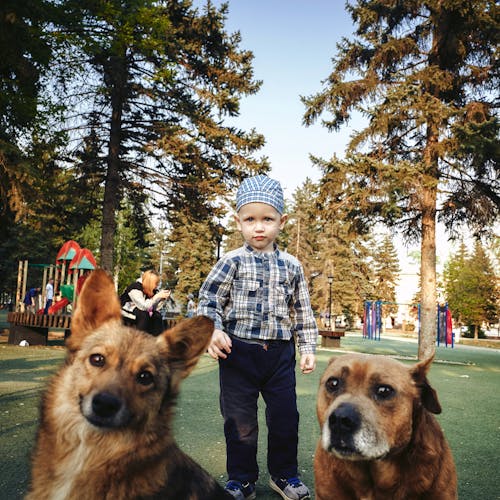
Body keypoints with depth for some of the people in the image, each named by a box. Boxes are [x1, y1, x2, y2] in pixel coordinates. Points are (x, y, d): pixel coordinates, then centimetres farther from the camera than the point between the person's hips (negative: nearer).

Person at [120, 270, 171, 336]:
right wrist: (157, 296, -32)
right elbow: (143, 306, -34)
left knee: (157, 316, -11)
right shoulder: (135, 288, -26)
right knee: (143, 315, -32)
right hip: (123, 315, -7)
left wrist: (162, 298, -20)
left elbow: (153, 307, -7)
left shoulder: (151, 290, -4)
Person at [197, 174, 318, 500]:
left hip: (280, 353, 3)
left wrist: (308, 347, 7)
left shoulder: (291, 266, 5)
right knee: (240, 421, 8)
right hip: (238, 352, -2)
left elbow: (303, 311, 11)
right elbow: (209, 299, -3)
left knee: (286, 417, 10)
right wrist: (213, 331, -20)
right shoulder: (232, 262, -4)